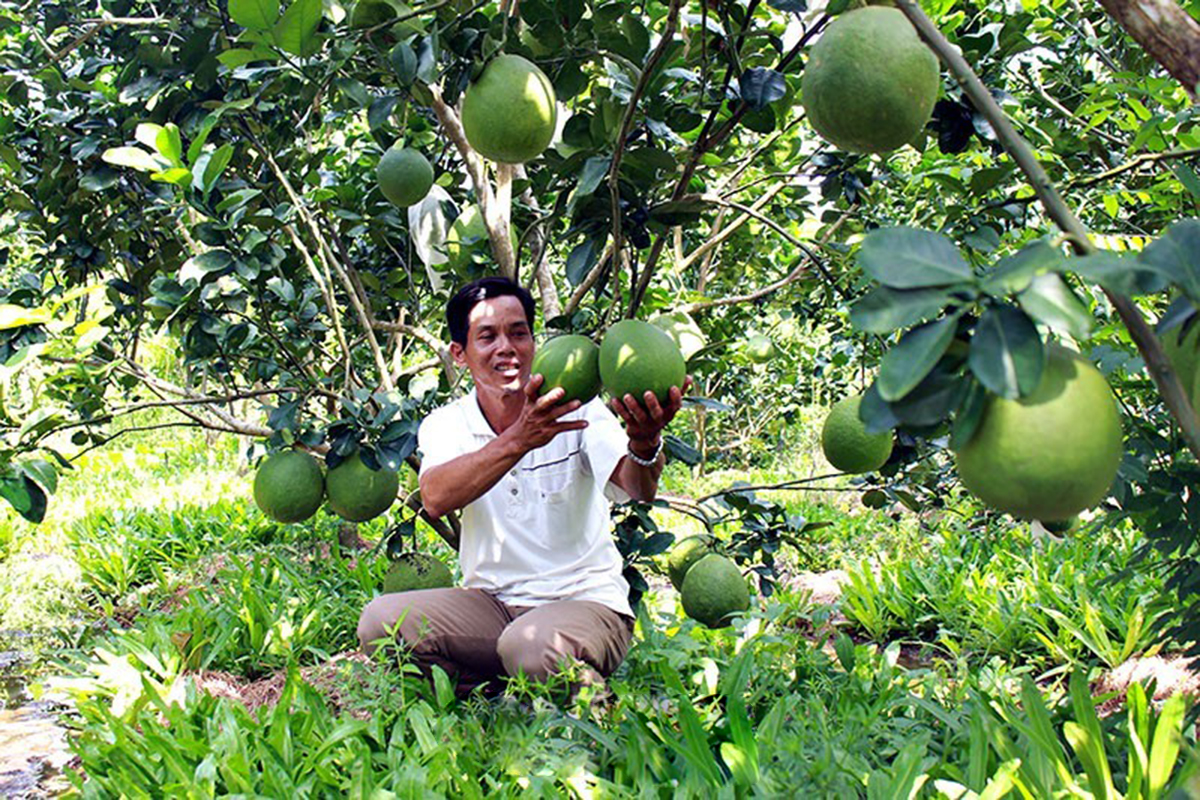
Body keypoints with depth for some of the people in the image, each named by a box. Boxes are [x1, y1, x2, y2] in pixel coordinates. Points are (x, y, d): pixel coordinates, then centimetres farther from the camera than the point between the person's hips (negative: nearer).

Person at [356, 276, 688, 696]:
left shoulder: (579, 411, -5)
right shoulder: (445, 425, -1)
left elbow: (638, 488, -23)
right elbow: (436, 499, -24)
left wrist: (644, 444, -48)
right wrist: (518, 441, -40)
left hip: (585, 601, -3)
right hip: (491, 604, 3)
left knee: (532, 644, -36)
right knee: (382, 620, -22)